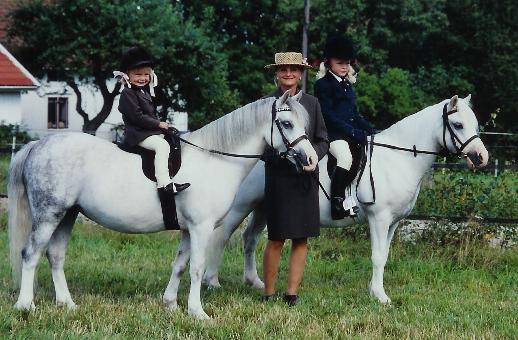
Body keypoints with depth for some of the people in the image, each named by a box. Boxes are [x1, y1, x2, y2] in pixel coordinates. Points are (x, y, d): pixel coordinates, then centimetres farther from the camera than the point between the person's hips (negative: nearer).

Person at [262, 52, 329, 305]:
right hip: (278, 176, -4)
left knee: (301, 239, 4)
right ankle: (268, 294, 6)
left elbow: (323, 140, 12)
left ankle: (291, 294, 10)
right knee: (276, 239, -3)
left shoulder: (311, 103, 11)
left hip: (306, 177, 4)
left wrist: (314, 156, -9)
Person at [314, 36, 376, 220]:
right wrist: (353, 132, -19)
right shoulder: (323, 85, -3)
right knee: (346, 157, -33)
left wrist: (370, 130, 7)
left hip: (351, 132, 9)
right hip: (332, 133, -9)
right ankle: (338, 202, -29)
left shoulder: (347, 85, 21)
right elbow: (328, 115, -13)